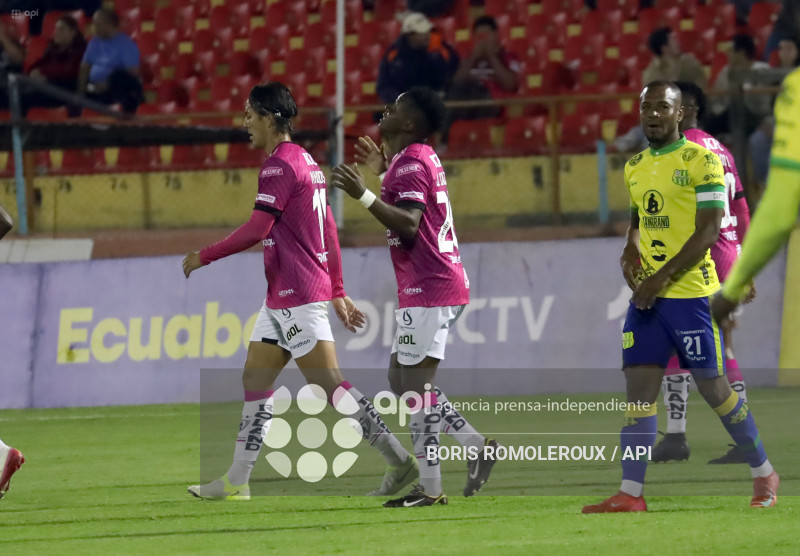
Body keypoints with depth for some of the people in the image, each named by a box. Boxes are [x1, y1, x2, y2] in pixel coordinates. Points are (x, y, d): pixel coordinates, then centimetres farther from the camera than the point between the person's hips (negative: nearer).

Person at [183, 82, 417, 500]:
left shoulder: (279, 164, -14)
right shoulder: (305, 161, 17)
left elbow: (256, 230, -20)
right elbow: (329, 231, 20)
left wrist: (205, 256, -9)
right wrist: (337, 292, 24)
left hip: (298, 296, -10)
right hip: (283, 297, 10)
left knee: (328, 382, -10)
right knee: (255, 379, 10)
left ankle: (400, 462, -10)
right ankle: (236, 481, 11)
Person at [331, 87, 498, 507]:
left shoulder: (410, 163, -14)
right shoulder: (421, 159, 17)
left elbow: (408, 225, -25)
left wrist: (363, 195, -30)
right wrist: (384, 170, 35)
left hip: (427, 289, -11)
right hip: (439, 285, 11)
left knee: (416, 385, -8)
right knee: (401, 376, 15)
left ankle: (429, 487, -7)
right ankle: (475, 444, 12)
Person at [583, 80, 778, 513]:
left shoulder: (701, 160, -8)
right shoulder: (635, 167, 14)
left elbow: (709, 231, -13)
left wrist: (662, 278, -17)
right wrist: (630, 251, 6)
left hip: (691, 292, -6)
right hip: (647, 295, 6)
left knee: (713, 387, 0)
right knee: (639, 384, -4)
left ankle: (764, 474, 19)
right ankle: (631, 493, -7)